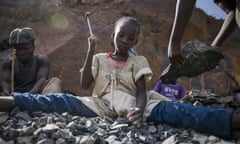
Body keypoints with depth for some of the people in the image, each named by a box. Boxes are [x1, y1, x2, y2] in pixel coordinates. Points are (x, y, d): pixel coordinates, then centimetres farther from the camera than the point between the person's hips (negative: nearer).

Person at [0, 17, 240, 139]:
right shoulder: (99, 59, 20)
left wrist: (140, 110, -25)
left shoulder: (138, 61, 14)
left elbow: (142, 92, 0)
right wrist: (91, 51, 4)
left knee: (165, 109, -30)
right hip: (101, 105, 3)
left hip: (129, 105, -3)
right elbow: (85, 84, 8)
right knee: (62, 101, -21)